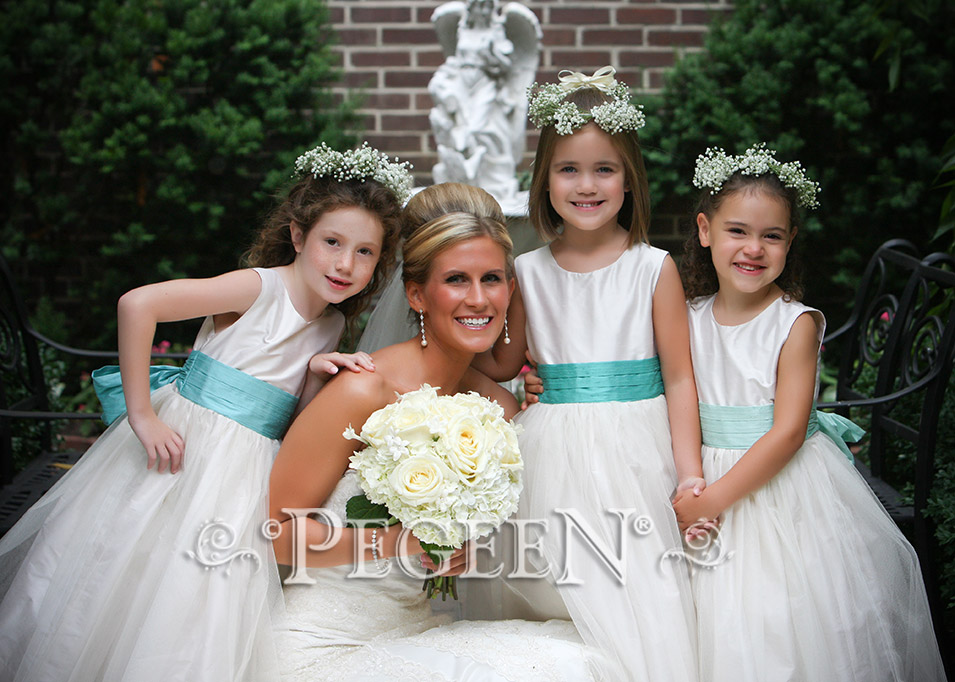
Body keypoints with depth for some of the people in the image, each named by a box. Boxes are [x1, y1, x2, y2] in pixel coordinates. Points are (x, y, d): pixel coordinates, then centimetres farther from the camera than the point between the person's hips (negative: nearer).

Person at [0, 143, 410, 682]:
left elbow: (296, 423, 9)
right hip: (181, 446, -5)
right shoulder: (260, 287, -15)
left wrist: (318, 374, -11)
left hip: (247, 476, 5)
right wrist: (141, 415, -21)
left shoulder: (333, 326, 5)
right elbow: (137, 304, -24)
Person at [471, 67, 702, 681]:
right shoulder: (528, 273, 5)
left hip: (634, 453, -2)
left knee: (641, 611, -4)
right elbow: (503, 365, 16)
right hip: (555, 458, 2)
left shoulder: (654, 268, -1)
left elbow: (679, 379, 0)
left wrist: (691, 474, -6)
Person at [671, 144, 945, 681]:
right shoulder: (690, 318, 1)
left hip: (787, 490, -3)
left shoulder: (797, 324, -11)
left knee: (788, 634, 0)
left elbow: (787, 433, -17)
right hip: (707, 481, 3)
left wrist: (713, 499, -19)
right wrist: (686, 490, -11)